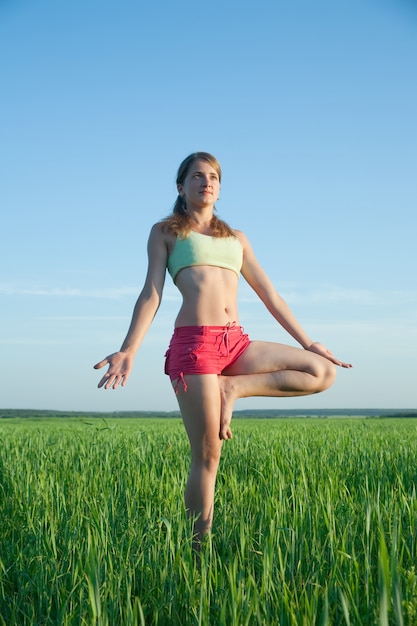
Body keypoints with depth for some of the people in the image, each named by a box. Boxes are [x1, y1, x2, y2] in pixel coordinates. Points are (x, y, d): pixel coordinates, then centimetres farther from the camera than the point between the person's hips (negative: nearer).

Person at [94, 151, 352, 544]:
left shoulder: (236, 238, 24)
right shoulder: (165, 232, 12)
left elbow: (269, 295, 21)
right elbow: (151, 294, 1)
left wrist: (308, 343, 16)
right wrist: (128, 351, -13)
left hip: (236, 343, 5)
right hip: (194, 342, -5)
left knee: (323, 372, -8)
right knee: (207, 455, -7)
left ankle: (232, 389, -5)